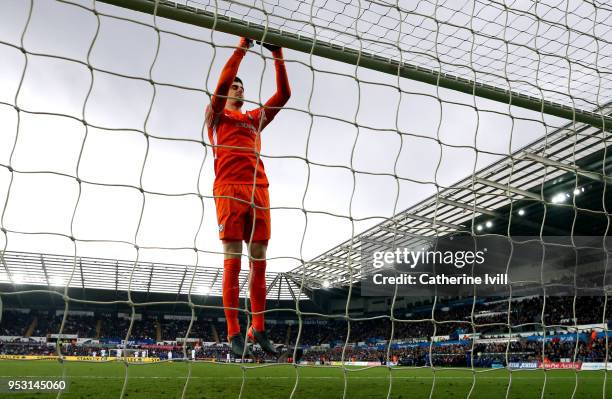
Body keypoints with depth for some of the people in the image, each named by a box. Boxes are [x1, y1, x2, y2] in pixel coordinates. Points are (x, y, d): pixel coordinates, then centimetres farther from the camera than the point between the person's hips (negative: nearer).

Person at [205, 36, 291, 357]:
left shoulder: (255, 118, 27)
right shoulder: (216, 115, 16)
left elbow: (283, 95, 20)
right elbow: (222, 81, -1)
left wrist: (278, 57, 15)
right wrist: (242, 47, 0)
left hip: (259, 192, 4)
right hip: (229, 192, -4)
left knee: (259, 262, 1)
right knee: (232, 262, -7)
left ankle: (258, 329, 8)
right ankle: (233, 333, -3)